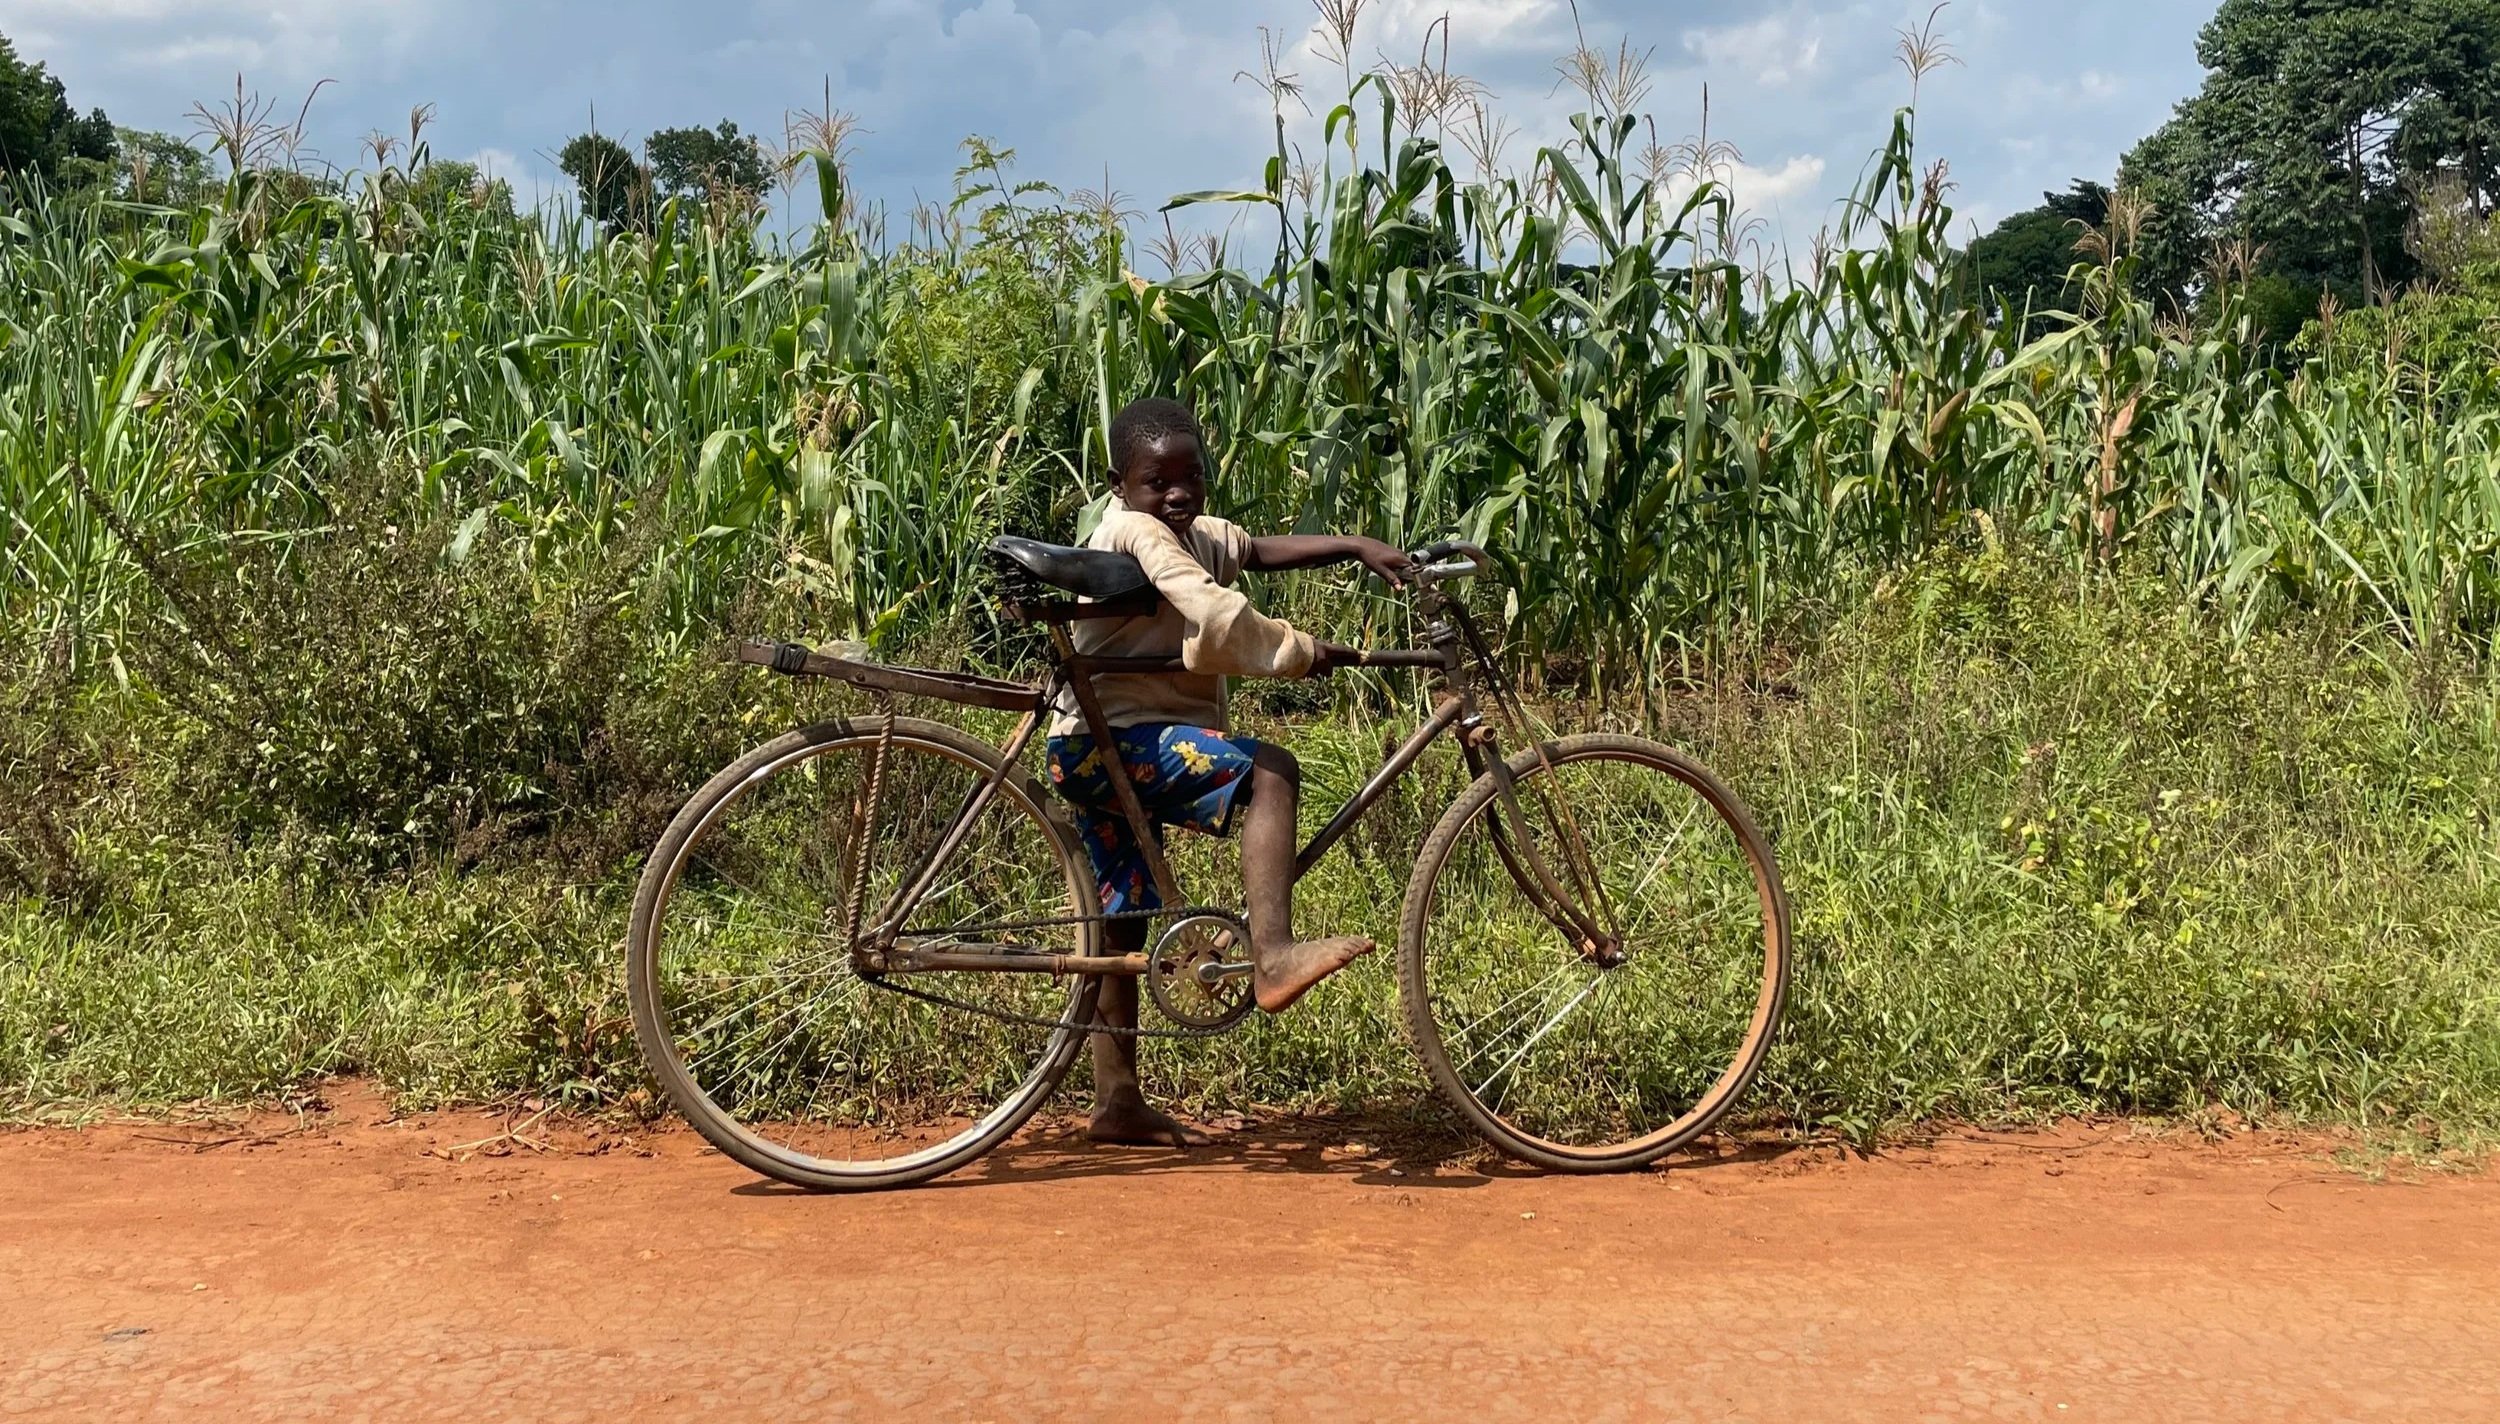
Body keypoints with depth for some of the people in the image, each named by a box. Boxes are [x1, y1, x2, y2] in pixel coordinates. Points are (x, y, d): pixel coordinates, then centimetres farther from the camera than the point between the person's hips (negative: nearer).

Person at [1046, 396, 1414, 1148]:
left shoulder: (1195, 533, 14)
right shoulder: (1139, 532, -15)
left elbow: (1265, 549, 8)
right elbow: (1221, 619, -26)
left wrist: (1359, 547, -6)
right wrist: (1302, 653, -16)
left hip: (1111, 750, 11)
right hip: (1109, 739, -11)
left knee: (1127, 926, 14)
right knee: (1270, 769, -26)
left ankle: (1117, 1102, 22)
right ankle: (1274, 957, -34)